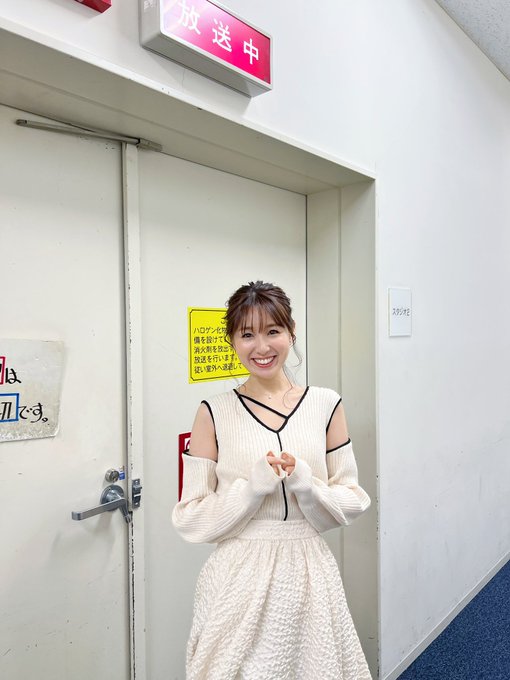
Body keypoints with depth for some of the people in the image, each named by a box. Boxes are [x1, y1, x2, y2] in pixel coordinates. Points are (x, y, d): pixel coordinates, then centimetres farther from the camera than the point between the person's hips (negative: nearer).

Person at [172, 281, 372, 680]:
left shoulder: (326, 405, -3)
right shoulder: (214, 413, -7)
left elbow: (352, 502, 1)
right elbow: (191, 519, -5)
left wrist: (304, 484, -17)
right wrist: (254, 485, -20)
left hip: (309, 574, 2)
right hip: (239, 577, -1)